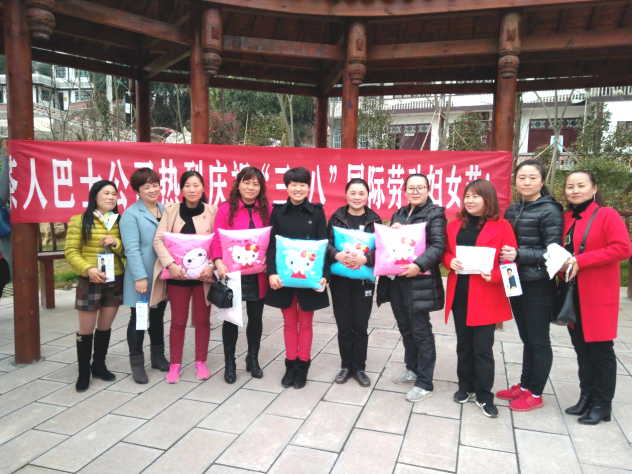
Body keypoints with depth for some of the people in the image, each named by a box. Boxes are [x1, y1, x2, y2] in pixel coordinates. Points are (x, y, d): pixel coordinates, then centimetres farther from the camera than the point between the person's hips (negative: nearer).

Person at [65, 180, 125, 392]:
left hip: (115, 281, 4)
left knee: (105, 326, 14)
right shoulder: (80, 220, -3)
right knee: (86, 329, 4)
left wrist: (116, 243, -13)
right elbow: (71, 251, -7)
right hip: (89, 281, -3)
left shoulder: (120, 221, 8)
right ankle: (83, 372, 18)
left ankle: (99, 365, 29)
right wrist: (88, 269, -21)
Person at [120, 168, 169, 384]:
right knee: (138, 318, 6)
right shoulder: (131, 214, -10)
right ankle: (137, 363, 17)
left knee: (158, 316, 17)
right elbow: (132, 249, -17)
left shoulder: (166, 210, 10)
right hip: (142, 277, -6)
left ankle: (158, 357, 31)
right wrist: (140, 277, -23)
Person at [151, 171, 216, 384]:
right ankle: (175, 364, 23)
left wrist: (212, 266, -17)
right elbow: (158, 240, -5)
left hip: (203, 274, 0)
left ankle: (201, 362, 26)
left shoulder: (212, 211, 0)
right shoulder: (171, 210, 1)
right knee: (178, 321, 9)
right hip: (177, 274, 0)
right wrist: (171, 265, -18)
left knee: (202, 320, 11)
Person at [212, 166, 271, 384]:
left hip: (258, 274, 3)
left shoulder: (267, 210, 5)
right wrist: (218, 262, -22)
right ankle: (230, 363, 23)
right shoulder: (226, 209, -3)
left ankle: (253, 359, 31)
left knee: (256, 317, 13)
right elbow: (217, 238, -8)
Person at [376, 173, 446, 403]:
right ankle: (412, 369, 34)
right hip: (395, 280, 7)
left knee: (421, 331, 1)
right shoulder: (399, 214, 16)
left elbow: (438, 246, -15)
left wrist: (419, 265, -29)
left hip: (419, 282, -6)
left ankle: (425, 383, 12)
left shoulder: (435, 213, -5)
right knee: (405, 328, 16)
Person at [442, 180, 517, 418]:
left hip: (486, 297, -4)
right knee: (463, 344, 15)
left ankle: (484, 395, 17)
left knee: (483, 348, 3)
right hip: (459, 294, 4)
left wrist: (494, 276, -24)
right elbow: (445, 253, 13)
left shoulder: (501, 226, -6)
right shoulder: (454, 225, 8)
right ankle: (465, 387, 30)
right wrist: (450, 261, -9)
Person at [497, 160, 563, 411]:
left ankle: (536, 394, 19)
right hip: (516, 283, 6)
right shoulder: (512, 210, 9)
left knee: (539, 340, 6)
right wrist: (504, 254, -3)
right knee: (527, 339, 17)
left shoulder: (550, 211, -11)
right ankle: (524, 386, 30)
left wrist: (519, 255, -25)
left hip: (538, 286, -6)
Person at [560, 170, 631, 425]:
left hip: (599, 296, -6)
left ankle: (602, 405, 14)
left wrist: (580, 261, -21)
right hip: (572, 295, 6)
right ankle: (586, 397, 25)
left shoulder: (607, 214, -8)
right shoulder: (565, 219, 11)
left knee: (601, 349, 3)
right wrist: (561, 263, -3)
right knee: (581, 348, 12)